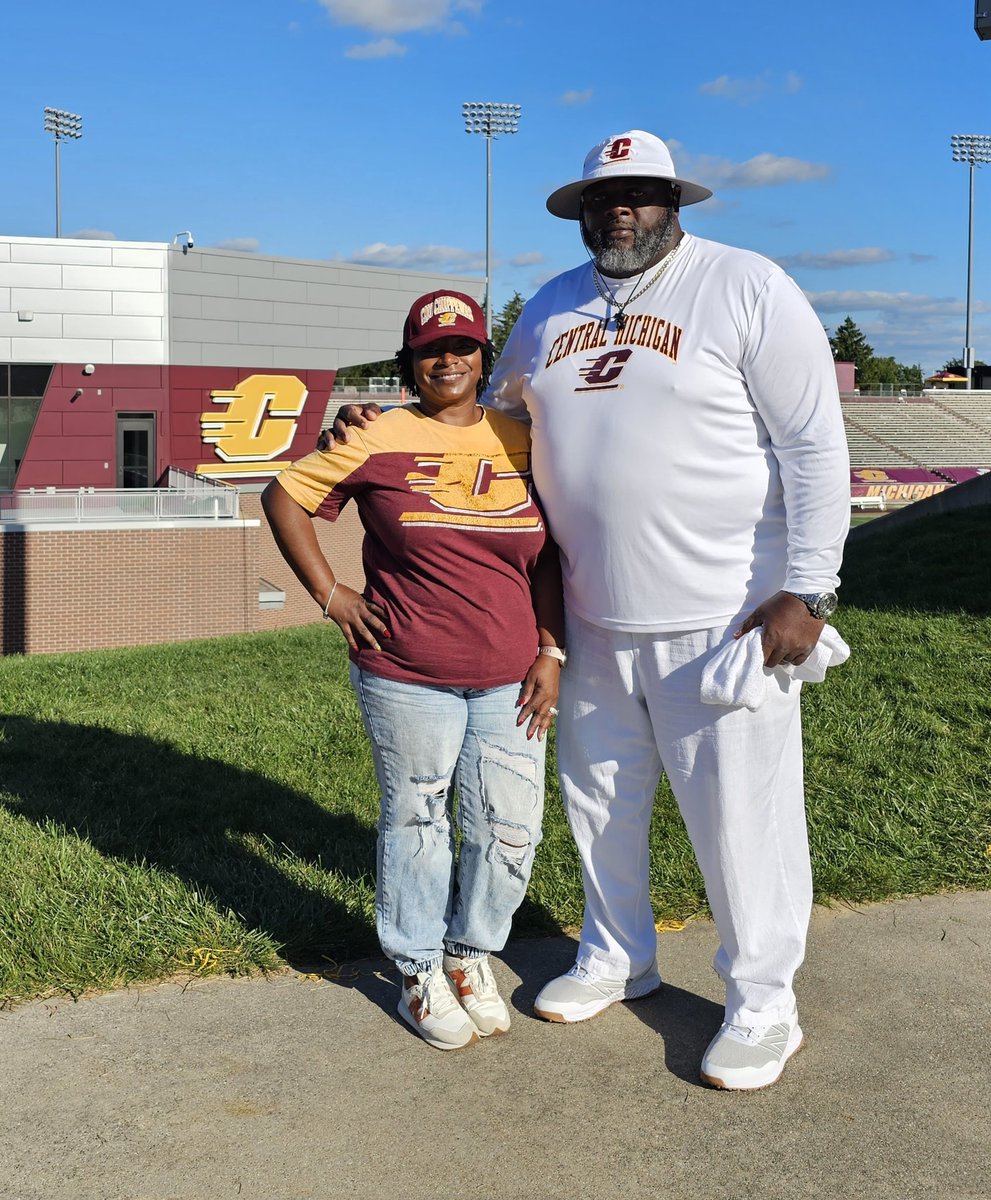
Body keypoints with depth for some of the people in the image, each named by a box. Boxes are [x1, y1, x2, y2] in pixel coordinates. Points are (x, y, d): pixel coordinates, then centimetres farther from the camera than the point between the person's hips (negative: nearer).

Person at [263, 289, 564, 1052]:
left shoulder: (523, 443, 6)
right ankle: (419, 972, 27)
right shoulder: (380, 442, -2)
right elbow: (285, 496, 5)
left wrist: (551, 653, 2)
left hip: (509, 679, 3)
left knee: (510, 828, 5)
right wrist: (328, 593, -1)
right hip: (407, 680, -2)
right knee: (417, 821, 9)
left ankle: (471, 957, 29)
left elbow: (548, 559, 8)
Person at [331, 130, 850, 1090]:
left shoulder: (748, 290, -7)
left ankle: (762, 1003, 22)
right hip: (595, 616, 6)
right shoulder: (549, 310, 10)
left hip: (725, 615, -6)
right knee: (598, 795, 17)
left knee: (740, 810, 2)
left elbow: (814, 446, -10)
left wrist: (804, 590, -16)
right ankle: (618, 956, 40)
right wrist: (384, 427, 8)